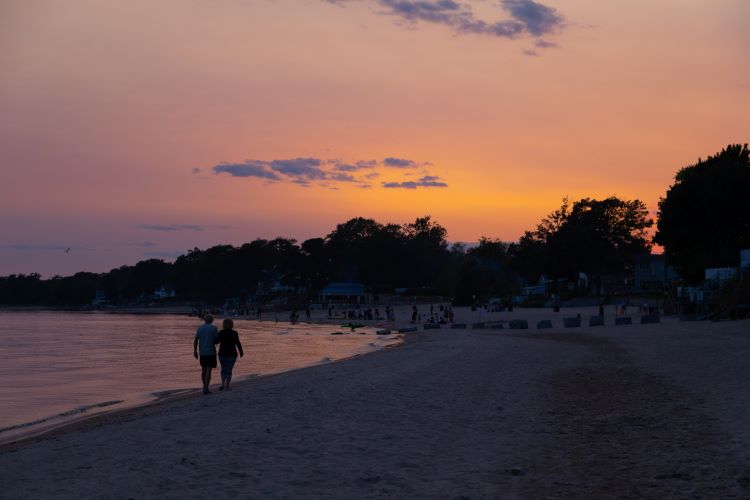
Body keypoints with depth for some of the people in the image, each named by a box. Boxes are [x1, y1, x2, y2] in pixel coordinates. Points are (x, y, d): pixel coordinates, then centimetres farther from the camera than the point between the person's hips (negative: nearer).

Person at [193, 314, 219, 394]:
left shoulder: (199, 328, 4)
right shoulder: (214, 328, -6)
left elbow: (196, 340, 2)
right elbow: (217, 340, -5)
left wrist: (195, 351, 8)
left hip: (202, 352, 4)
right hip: (211, 352, -4)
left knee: (203, 369, 18)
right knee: (208, 370, -4)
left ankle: (205, 386, 26)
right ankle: (206, 389, -11)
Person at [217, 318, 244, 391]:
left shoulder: (221, 333, -5)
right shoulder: (234, 333, -8)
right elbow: (238, 343, -6)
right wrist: (241, 352, 6)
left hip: (222, 353, 2)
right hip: (232, 354, -2)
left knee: (223, 368, 21)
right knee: (229, 370, 5)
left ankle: (223, 384, 12)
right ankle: (227, 387, 2)